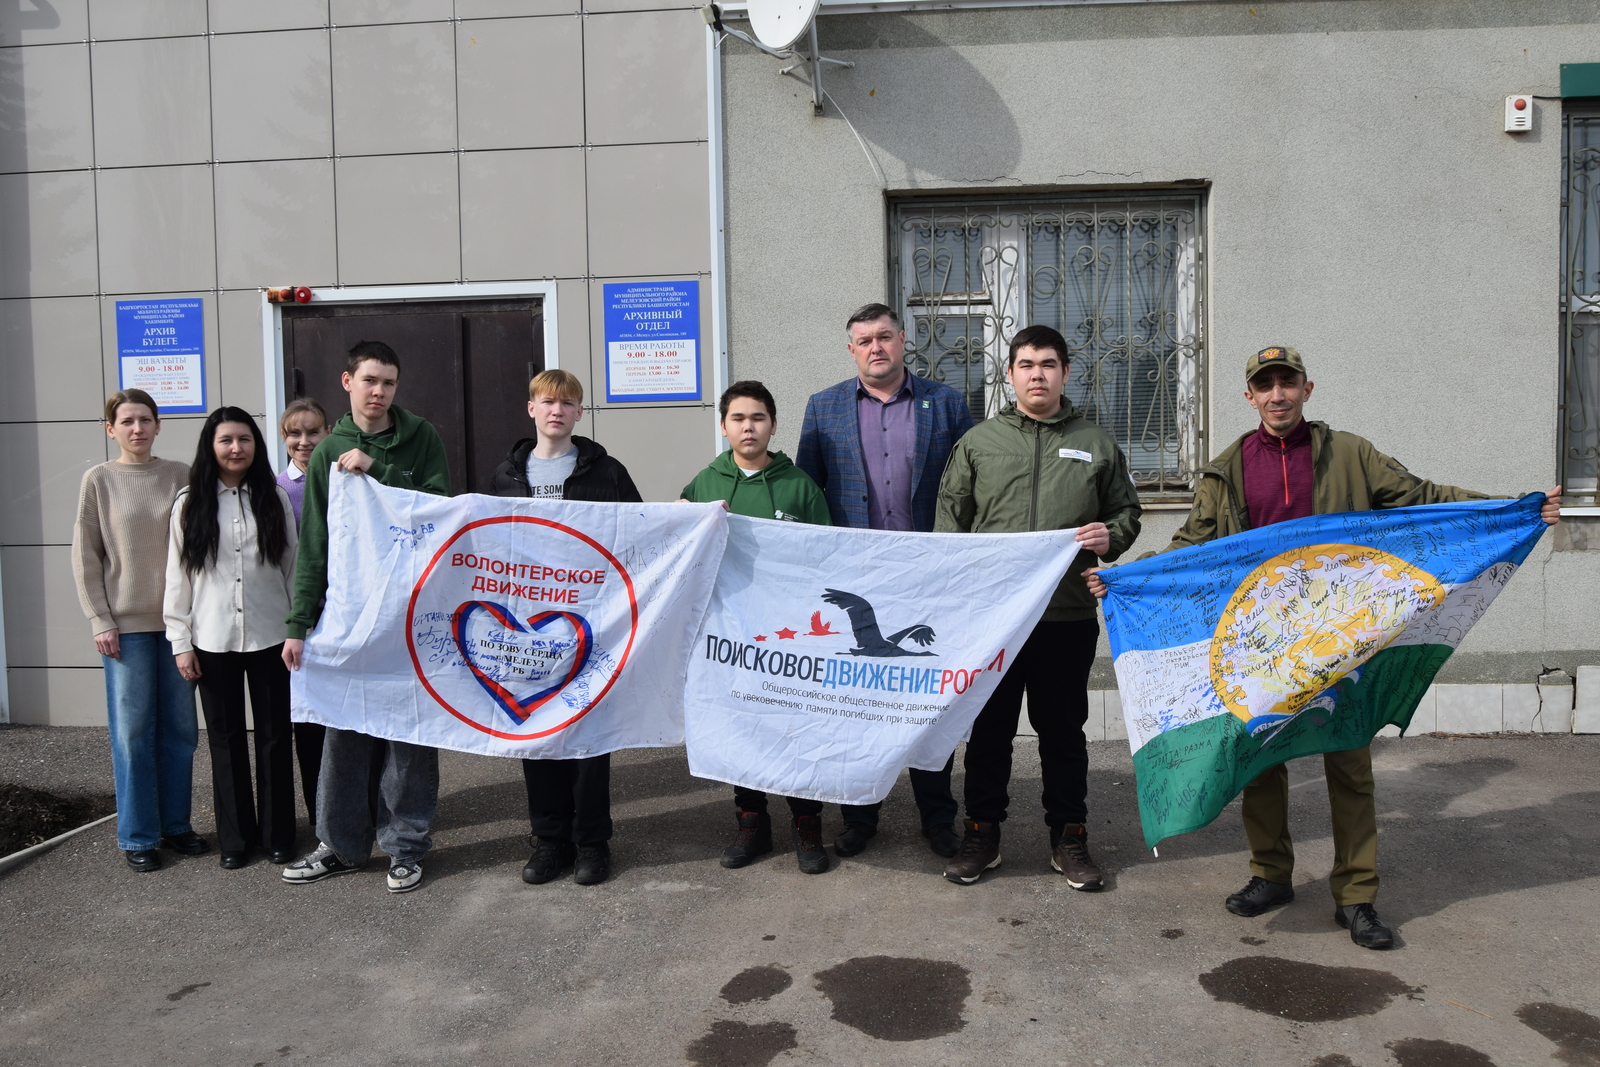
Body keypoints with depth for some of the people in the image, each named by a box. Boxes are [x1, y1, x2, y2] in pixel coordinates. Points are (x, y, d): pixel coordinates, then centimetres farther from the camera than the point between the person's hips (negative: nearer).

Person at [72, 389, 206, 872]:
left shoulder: (181, 477, 3)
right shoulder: (99, 480, 0)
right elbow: (86, 557, 0)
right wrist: (101, 622, -5)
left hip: (177, 618, 2)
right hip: (126, 623, -2)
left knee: (180, 727, 7)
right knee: (133, 730, 1)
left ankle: (175, 823, 21)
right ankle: (137, 836, 13)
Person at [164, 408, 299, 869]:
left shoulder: (275, 498, 3)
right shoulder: (190, 503, 2)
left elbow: (292, 566, 4)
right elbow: (177, 575, 3)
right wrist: (181, 641, -1)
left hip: (270, 636, 0)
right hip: (213, 640, 0)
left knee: (274, 735, 7)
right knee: (226, 739, 9)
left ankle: (277, 833, 20)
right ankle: (235, 837, 21)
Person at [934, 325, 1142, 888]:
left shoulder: (1096, 443, 9)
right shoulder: (978, 441, 8)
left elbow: (1126, 510, 15)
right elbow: (949, 519, 9)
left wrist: (1109, 536, -7)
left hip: (1068, 615, 0)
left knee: (1064, 730, 11)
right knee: (988, 728, 9)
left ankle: (1068, 837, 25)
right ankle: (982, 834, 23)